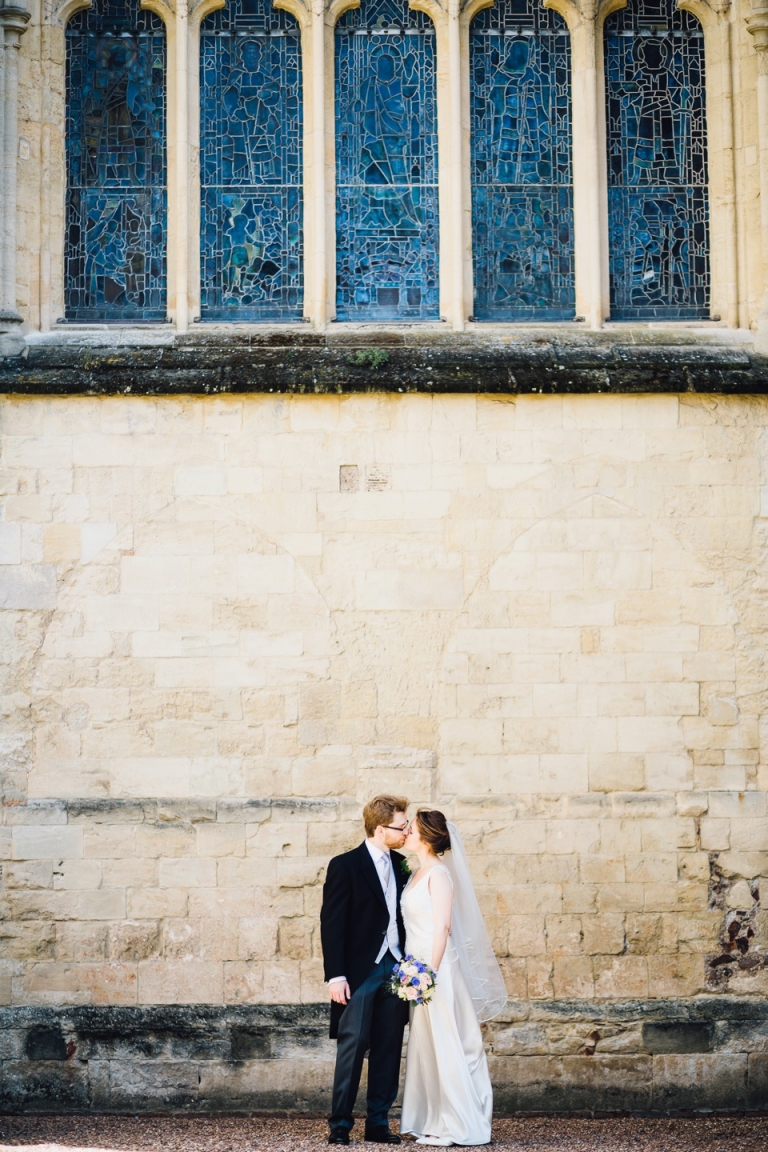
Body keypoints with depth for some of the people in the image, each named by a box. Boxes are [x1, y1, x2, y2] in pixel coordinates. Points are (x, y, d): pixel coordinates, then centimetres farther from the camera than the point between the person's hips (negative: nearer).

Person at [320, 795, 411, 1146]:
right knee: (352, 1047, -5)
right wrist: (335, 976, -14)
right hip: (360, 972, -6)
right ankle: (340, 1124, 2)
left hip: (395, 971, 6)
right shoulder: (345, 866, -7)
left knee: (388, 1050, 7)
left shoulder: (399, 865, 11)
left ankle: (378, 1123, 14)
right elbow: (331, 923, -9)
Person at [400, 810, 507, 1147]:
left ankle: (455, 1125, 2)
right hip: (419, 967, 9)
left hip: (437, 968, -9)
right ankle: (433, 1120, 16)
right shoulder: (418, 873, 13)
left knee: (444, 1044, -4)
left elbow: (443, 927, -18)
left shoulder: (439, 874, -13)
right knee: (425, 1043, 10)